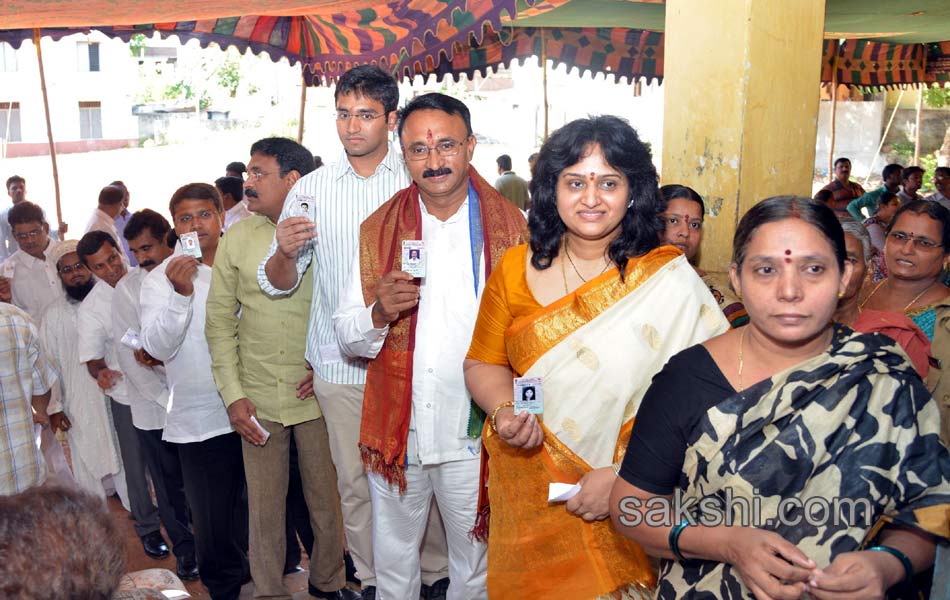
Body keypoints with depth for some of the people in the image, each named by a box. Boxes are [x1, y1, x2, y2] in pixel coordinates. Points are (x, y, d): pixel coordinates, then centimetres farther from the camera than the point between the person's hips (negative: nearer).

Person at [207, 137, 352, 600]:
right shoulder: (237, 238, 2)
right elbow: (220, 321, 5)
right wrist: (233, 394, -1)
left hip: (318, 395, -1)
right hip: (258, 400, 2)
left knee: (327, 500, 12)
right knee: (265, 506, 11)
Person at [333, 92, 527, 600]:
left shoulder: (510, 228, -4)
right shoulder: (378, 230, 3)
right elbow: (347, 337, 2)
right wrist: (380, 313, -19)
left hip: (475, 434, -2)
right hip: (395, 429, 2)